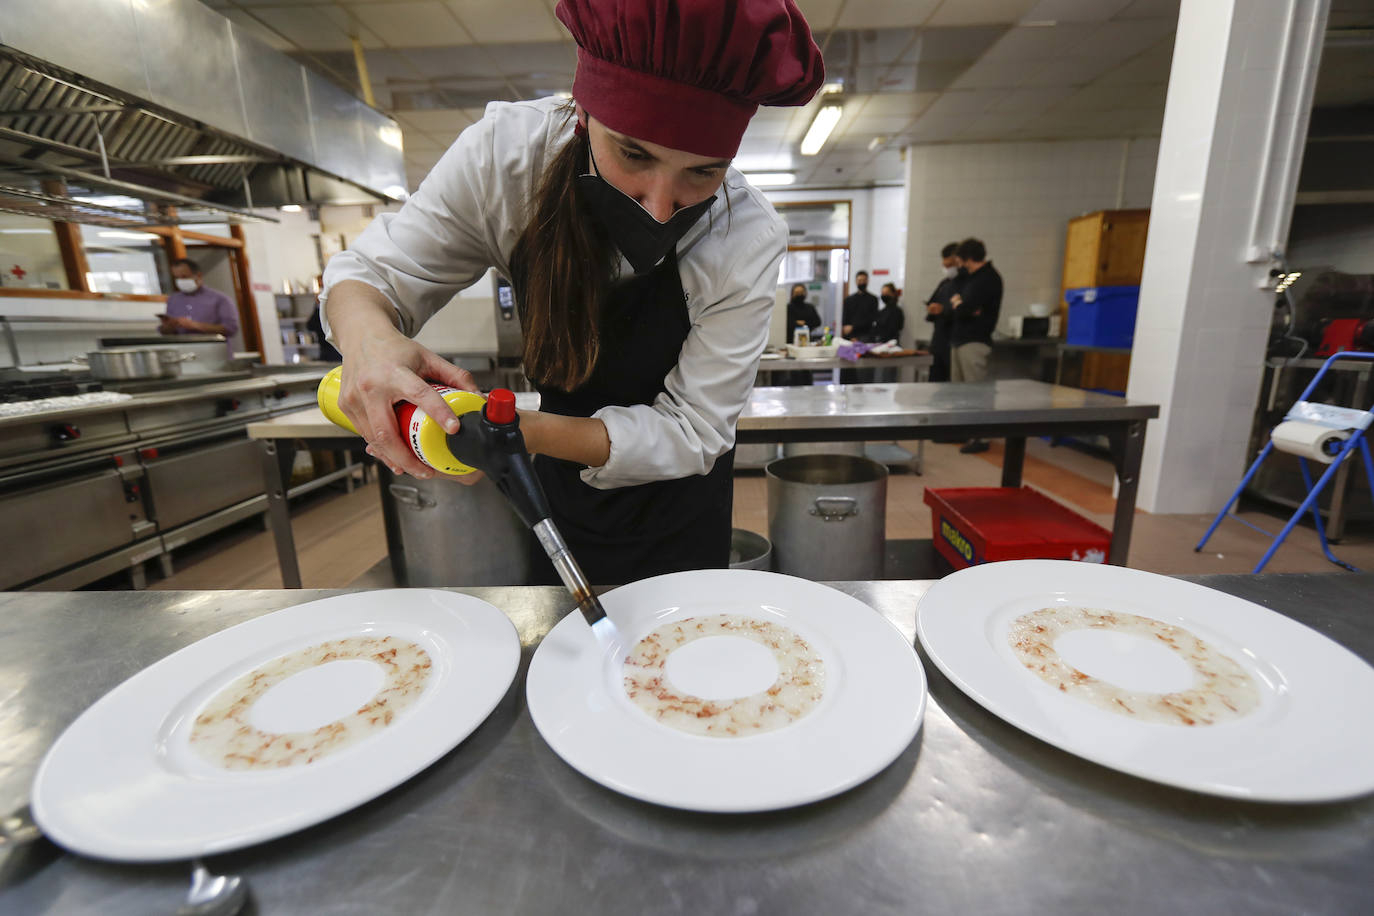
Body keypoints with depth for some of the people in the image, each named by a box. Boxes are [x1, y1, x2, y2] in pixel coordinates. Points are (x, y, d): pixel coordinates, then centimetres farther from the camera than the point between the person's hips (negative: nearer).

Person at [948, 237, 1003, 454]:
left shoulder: (988, 279, -12)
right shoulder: (972, 276, 18)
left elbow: (963, 310, -18)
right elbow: (955, 298, 18)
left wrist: (958, 304, 1)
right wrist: (960, 303, -2)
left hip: (974, 341, -9)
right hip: (959, 339, 9)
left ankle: (980, 437, -4)